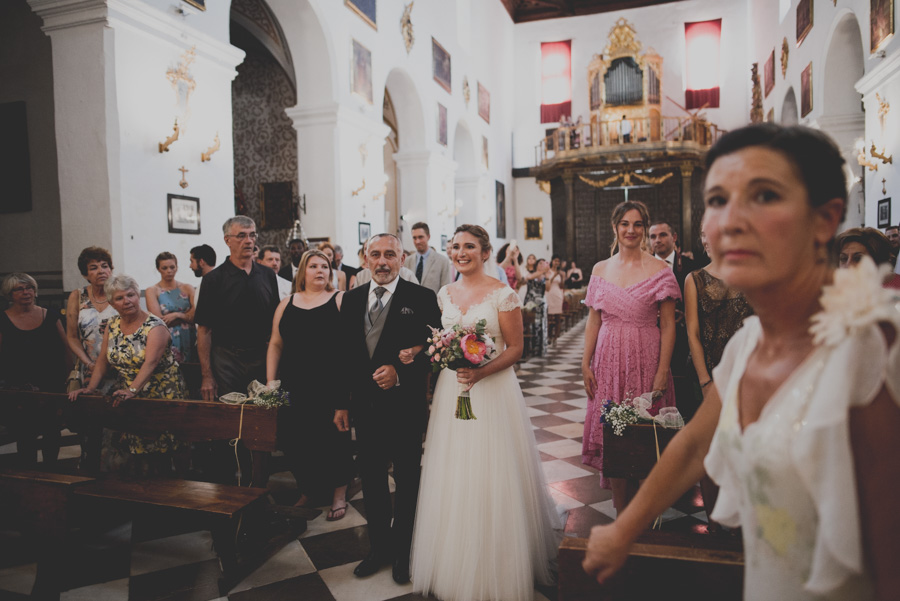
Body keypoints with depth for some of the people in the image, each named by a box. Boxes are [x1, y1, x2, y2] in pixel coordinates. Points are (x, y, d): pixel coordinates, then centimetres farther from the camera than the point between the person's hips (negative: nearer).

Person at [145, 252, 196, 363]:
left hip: (189, 341, 2)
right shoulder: (152, 291, 6)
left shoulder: (187, 288, 12)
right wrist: (187, 316, -5)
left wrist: (177, 315, -10)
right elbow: (159, 320, -6)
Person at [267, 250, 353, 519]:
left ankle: (339, 494, 22)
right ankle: (308, 491, 28)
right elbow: (275, 344, 10)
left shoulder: (341, 300, 1)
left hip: (331, 386, -3)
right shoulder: (287, 304, 12)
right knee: (295, 439, 6)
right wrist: (270, 383, 3)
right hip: (294, 386, 3)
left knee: (333, 436, 4)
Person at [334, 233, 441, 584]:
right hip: (365, 406, 4)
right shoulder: (351, 299, 5)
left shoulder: (421, 298, -8)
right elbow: (344, 354, 8)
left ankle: (403, 551, 32)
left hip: (405, 406, -4)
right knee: (371, 480, 16)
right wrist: (341, 403, 7)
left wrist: (399, 372, -20)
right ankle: (379, 547, 36)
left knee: (407, 481, 13)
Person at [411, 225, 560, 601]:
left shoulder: (502, 295, -7)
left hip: (492, 391, -4)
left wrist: (480, 372, -22)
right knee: (452, 480, 10)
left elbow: (515, 348, -7)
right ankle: (454, 561, 29)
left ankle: (497, 569, 22)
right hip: (450, 391, 5)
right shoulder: (445, 295, 8)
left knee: (491, 480, 2)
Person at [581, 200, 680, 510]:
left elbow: (668, 325, -4)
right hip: (608, 359, 3)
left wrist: (662, 371, -11)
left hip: (645, 360, -3)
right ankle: (621, 512, 18)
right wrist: (585, 364, 3)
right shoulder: (601, 269, 8)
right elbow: (593, 321, 9)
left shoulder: (659, 270, -2)